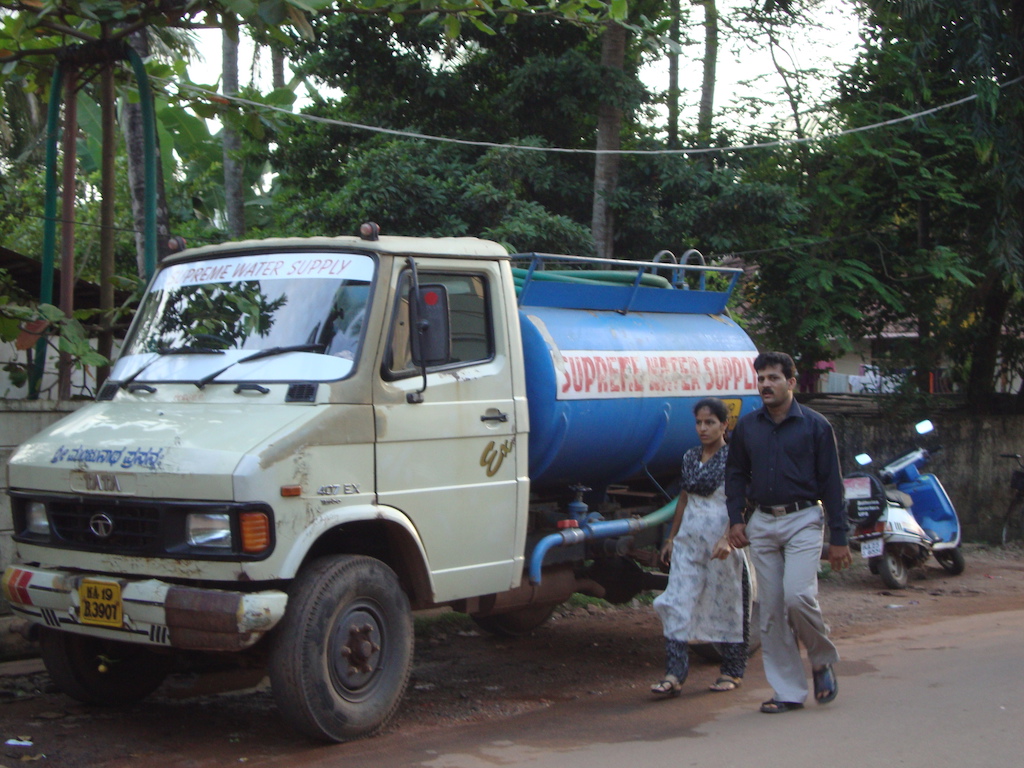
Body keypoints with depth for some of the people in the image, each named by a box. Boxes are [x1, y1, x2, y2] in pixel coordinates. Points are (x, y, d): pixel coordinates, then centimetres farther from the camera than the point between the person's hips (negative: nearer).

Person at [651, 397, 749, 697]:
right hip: (689, 536, 5)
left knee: (726, 603, 6)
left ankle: (733, 671, 20)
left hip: (722, 538, -5)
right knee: (679, 603, -4)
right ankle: (674, 674, -6)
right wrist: (671, 538, 20)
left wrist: (727, 539, -25)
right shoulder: (690, 457, 11)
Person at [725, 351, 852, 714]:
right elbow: (736, 475, 18)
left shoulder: (815, 426, -2)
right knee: (770, 610, 3)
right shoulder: (746, 427, 8)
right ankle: (788, 691, 11)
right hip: (762, 524, 4)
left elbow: (831, 483, -2)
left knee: (798, 595, -20)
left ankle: (823, 659, 8)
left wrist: (838, 538, -4)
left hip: (803, 521, -4)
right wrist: (736, 518, 4)